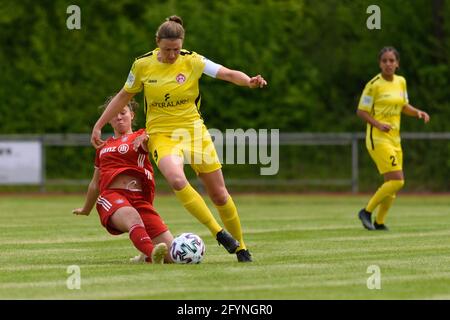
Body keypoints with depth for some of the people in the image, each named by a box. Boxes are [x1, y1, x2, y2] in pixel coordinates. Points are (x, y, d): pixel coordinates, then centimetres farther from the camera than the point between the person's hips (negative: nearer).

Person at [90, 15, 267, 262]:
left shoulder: (192, 61, -7)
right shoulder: (143, 65, -4)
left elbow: (228, 74, -16)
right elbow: (124, 96, 10)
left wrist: (249, 81, -38)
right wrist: (98, 126, 11)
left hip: (194, 131, 1)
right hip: (162, 135, -1)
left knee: (219, 195, 3)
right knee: (177, 180, -32)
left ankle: (240, 247, 24)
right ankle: (219, 232, -22)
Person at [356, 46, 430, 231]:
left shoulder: (401, 82, 9)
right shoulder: (374, 84, -11)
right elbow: (361, 111, -9)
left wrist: (418, 113, 2)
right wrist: (378, 124, -23)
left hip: (394, 139, 7)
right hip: (378, 139, -7)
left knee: (393, 184, 8)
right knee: (397, 180, -17)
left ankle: (379, 222, 22)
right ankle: (367, 212, -3)